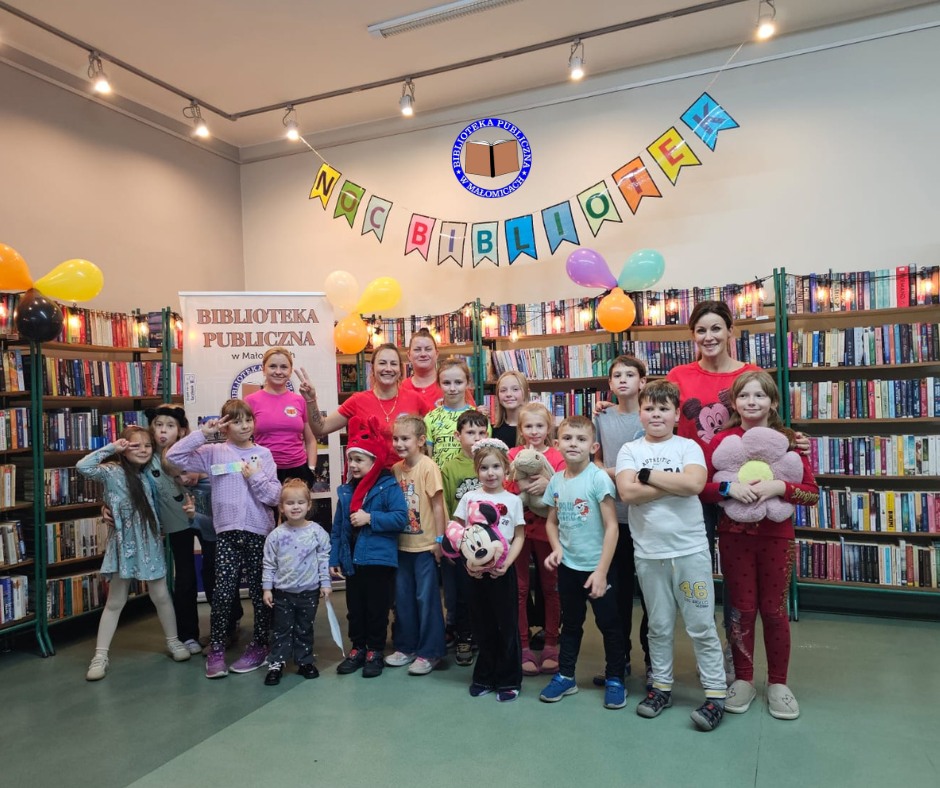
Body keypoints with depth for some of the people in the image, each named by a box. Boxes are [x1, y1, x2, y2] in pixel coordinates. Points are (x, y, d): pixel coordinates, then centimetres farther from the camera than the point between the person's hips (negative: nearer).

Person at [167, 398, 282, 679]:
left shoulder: (263, 455, 1)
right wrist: (202, 433, -10)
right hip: (227, 532, 0)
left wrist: (255, 476, -15)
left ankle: (259, 646, 24)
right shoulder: (214, 453, 2)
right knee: (223, 594, -1)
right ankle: (216, 650, 15)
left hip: (258, 532, 0)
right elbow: (174, 456, -6)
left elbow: (274, 496, -2)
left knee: (260, 593, 9)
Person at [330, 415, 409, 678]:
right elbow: (337, 528, 10)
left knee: (376, 608, 7)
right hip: (352, 560, 6)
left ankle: (375, 651, 23)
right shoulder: (346, 491, 6)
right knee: (354, 608, 16)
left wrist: (370, 518, -23)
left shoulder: (388, 487, -11)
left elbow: (401, 518, -21)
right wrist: (333, 559, 6)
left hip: (379, 560, -6)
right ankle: (357, 648, 31)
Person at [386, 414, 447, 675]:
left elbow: (437, 505, -12)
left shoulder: (428, 467, -13)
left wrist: (439, 539, -12)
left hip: (424, 544, -6)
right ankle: (406, 646, 30)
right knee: (403, 597, 15)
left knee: (426, 597, 4)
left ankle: (430, 652, 16)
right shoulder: (395, 469, 4)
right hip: (402, 544, 6)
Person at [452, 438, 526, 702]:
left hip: (502, 571, -1)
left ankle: (508, 680, 20)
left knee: (507, 627, 5)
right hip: (475, 570, 1)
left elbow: (519, 537, 0)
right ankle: (484, 677, 27)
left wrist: (507, 563, -13)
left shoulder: (513, 500, 0)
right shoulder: (469, 498, 1)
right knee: (483, 627, 12)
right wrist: (467, 561, -11)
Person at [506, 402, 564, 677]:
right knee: (520, 588, 7)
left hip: (546, 528, 0)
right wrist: (521, 486, -21)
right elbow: (506, 490, -3)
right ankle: (523, 647, 19)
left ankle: (551, 646, 22)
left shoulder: (556, 457, -1)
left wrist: (547, 485, -22)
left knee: (550, 587, 9)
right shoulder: (513, 455, 2)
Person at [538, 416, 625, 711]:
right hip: (568, 566, 5)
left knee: (608, 624, 10)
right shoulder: (556, 480, 0)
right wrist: (557, 549, -7)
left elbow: (611, 526, -16)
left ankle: (615, 679, 27)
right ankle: (565, 676, 33)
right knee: (570, 623, 19)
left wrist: (602, 570, -18)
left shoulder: (598, 478, -16)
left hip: (597, 566, -5)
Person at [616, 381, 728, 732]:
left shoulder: (688, 447, -1)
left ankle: (715, 693, 18)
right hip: (649, 553, 2)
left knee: (701, 626, 6)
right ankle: (661, 686, 29)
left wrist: (647, 474, -14)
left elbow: (695, 483, -20)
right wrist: (675, 483, -16)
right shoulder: (629, 450, 2)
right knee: (659, 626, 15)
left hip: (690, 550, -1)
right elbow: (627, 492, -15)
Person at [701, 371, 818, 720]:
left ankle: (777, 683, 27)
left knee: (774, 610, 10)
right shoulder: (722, 440, -3)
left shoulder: (787, 440, -2)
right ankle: (743, 680, 25)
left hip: (776, 537, 0)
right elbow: (700, 486, -4)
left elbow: (812, 492, -3)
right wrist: (728, 487, -21)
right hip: (735, 536, 0)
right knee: (741, 610, 9)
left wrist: (780, 487, -20)